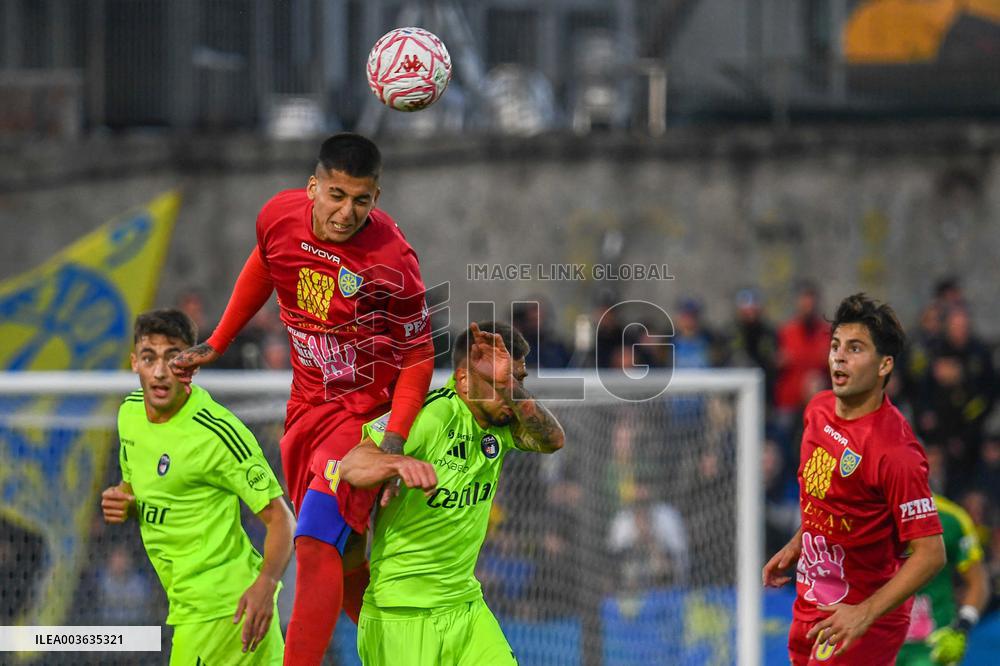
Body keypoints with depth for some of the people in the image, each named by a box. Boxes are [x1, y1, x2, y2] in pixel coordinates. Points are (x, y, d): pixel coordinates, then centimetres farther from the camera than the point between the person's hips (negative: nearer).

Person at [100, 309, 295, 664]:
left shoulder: (219, 432, -19)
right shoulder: (131, 411, 4)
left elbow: (280, 518, -18)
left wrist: (266, 583, -35)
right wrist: (120, 502, -2)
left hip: (219, 608, -7)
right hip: (187, 603, 7)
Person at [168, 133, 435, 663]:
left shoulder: (391, 261, -22)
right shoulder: (279, 216, -8)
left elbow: (418, 357, -12)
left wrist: (393, 442, -21)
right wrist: (215, 345, 18)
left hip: (366, 412, -6)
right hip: (306, 407, 6)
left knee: (316, 542, -22)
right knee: (342, 560, 13)